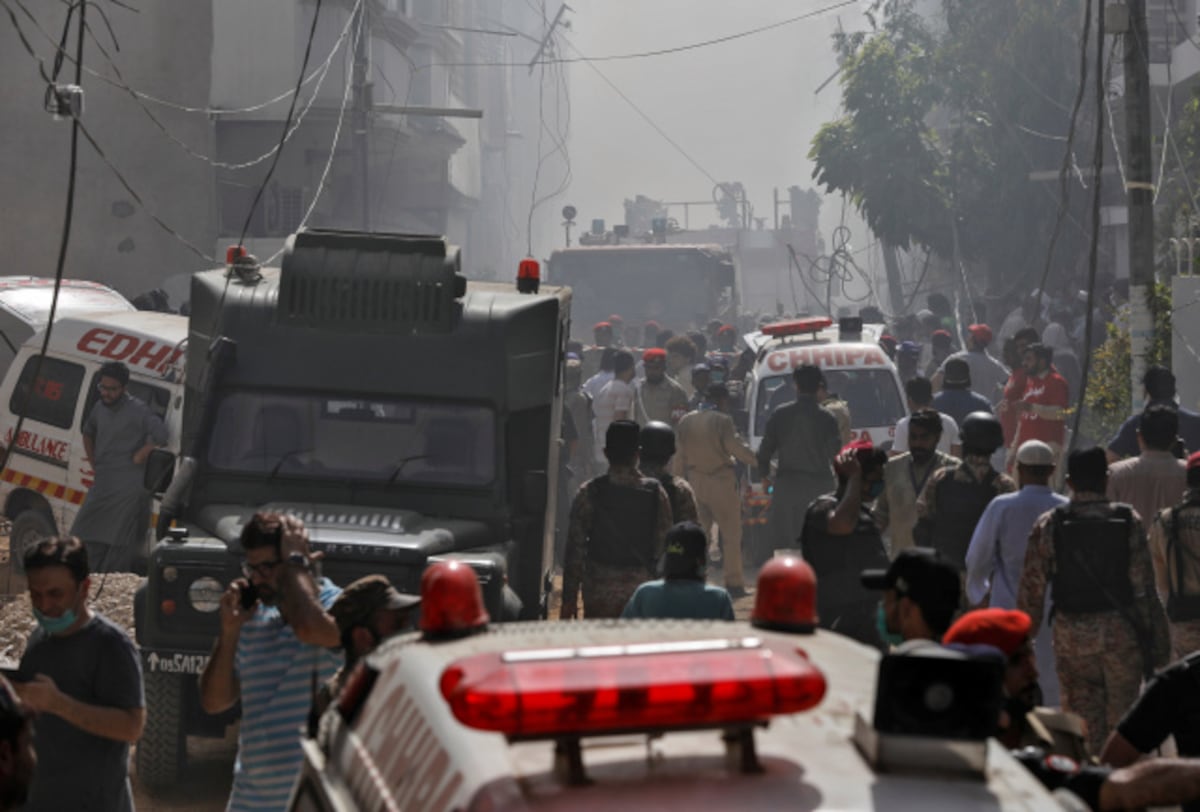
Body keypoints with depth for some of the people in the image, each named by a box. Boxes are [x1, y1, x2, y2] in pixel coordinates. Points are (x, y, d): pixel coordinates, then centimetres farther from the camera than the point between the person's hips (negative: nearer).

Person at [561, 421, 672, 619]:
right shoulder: (655, 493, -4)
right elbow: (664, 546, 0)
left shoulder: (589, 493, -7)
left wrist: (569, 599, 1)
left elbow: (575, 549, -5)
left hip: (599, 592, -1)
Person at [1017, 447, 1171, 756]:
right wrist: (1157, 645, 1)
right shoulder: (1128, 521, -4)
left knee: (1083, 722, 7)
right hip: (1121, 631, -1)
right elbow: (1145, 588, -5)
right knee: (1122, 720, 9)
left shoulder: (1048, 524, -2)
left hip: (1071, 634, 1)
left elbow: (1031, 588, 0)